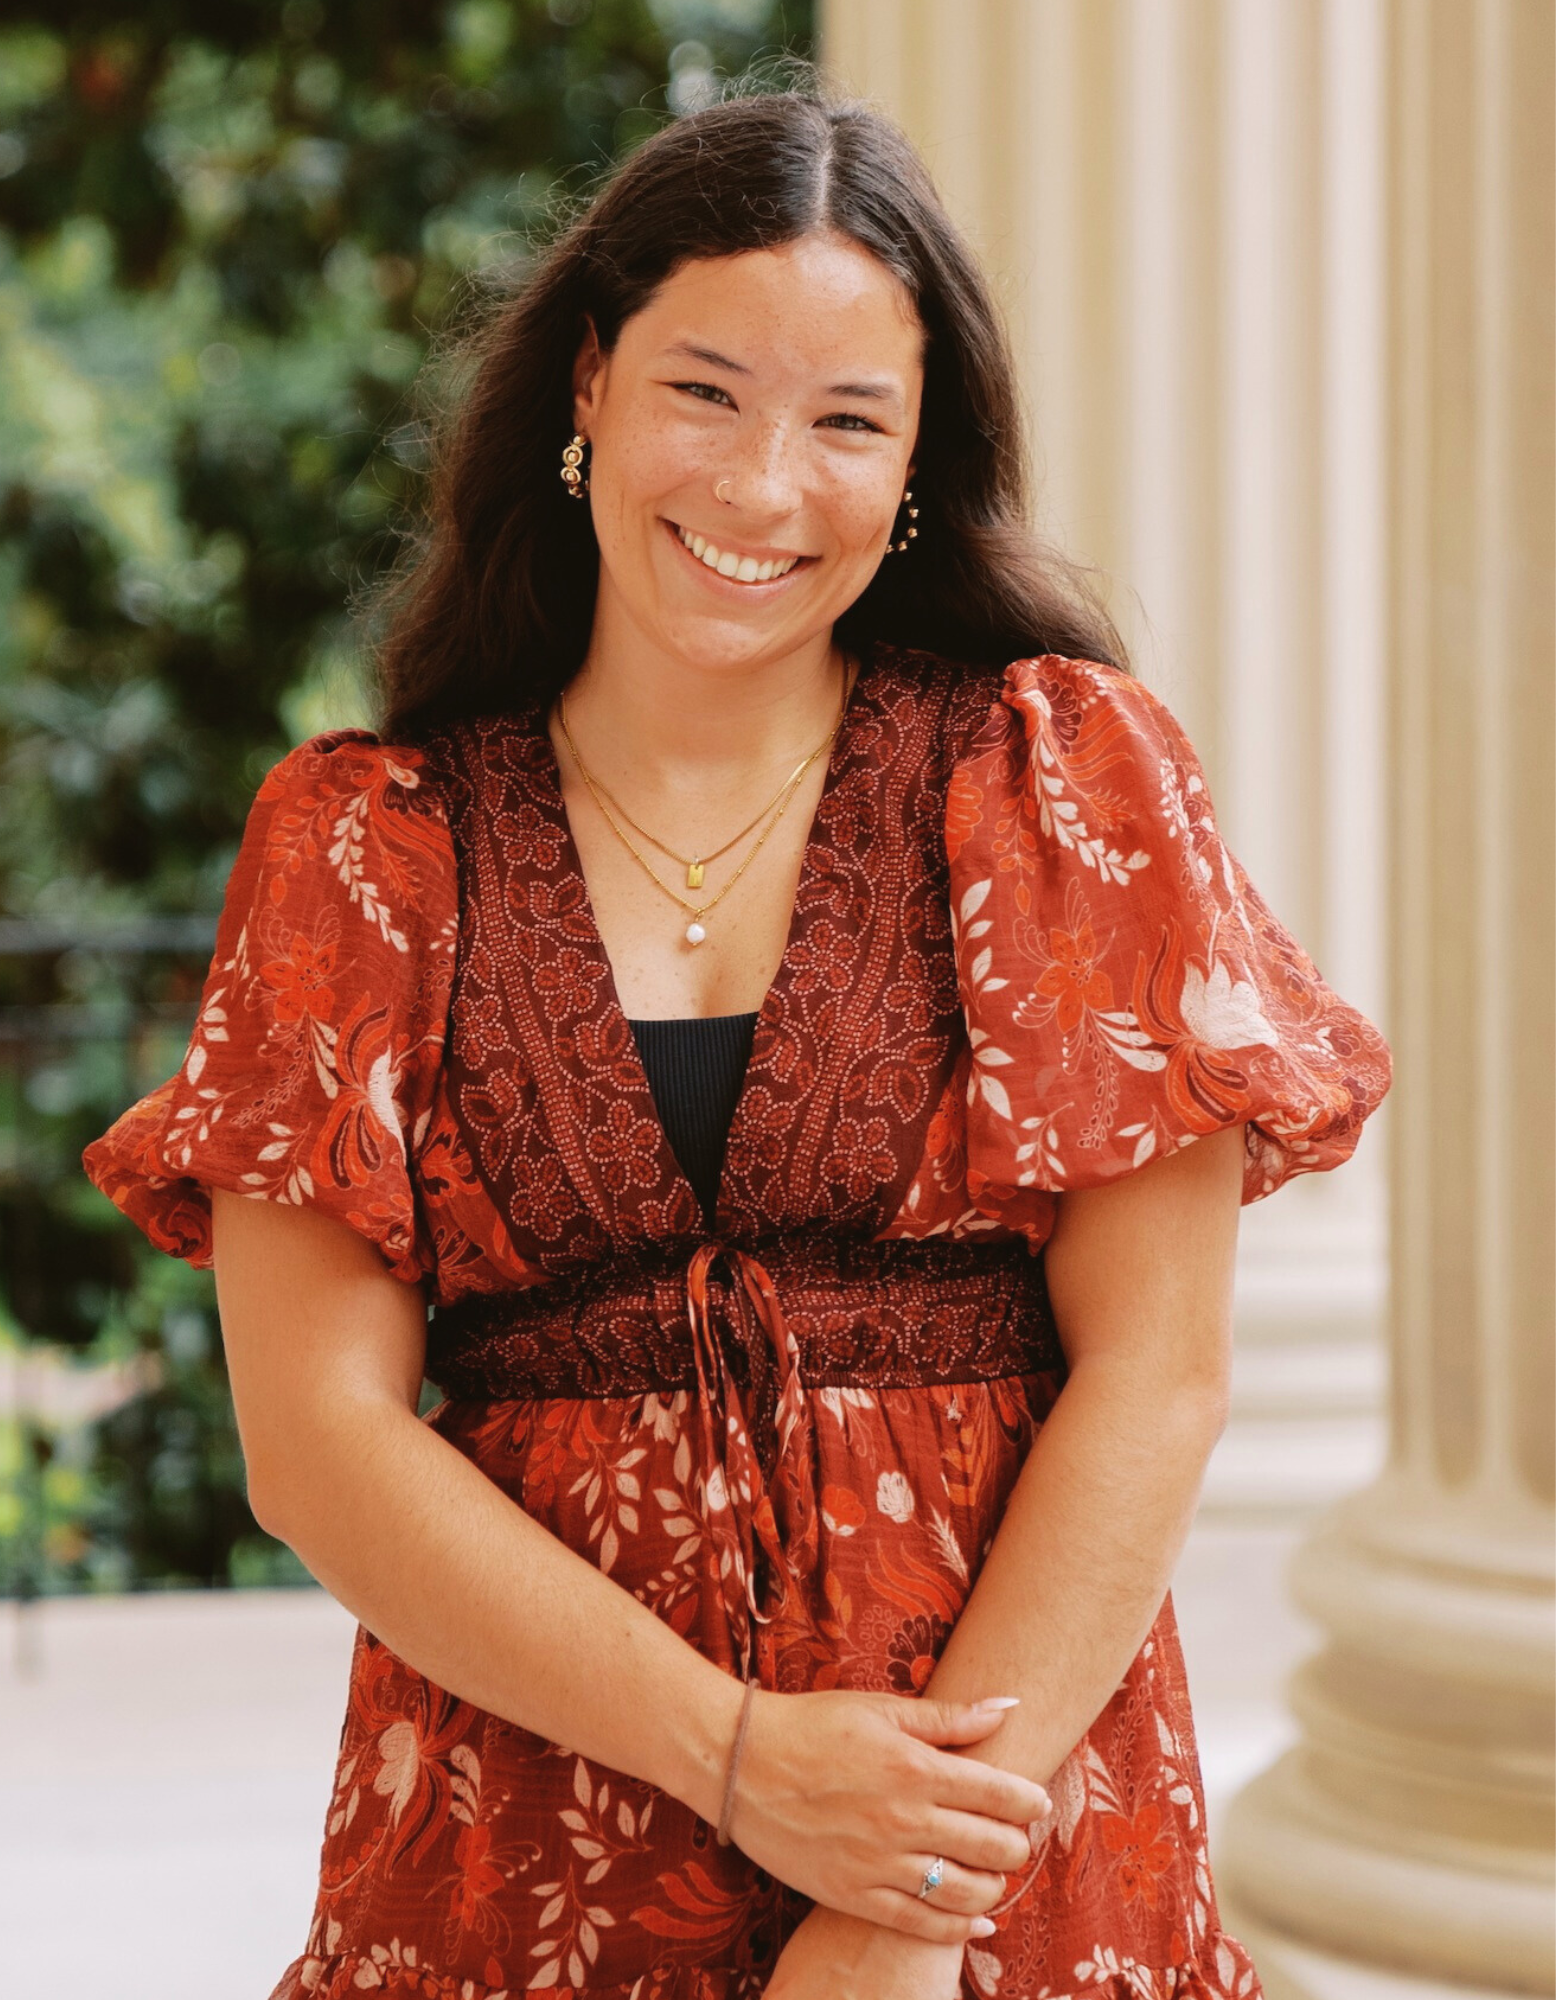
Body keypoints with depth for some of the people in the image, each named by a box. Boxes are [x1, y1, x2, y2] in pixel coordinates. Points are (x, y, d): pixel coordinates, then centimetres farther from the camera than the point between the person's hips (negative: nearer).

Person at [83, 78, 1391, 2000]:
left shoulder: (1065, 775, 0)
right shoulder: (365, 841, 2)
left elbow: (1156, 1373, -6)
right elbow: (315, 1433, -5)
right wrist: (741, 1759, -15)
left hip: (1022, 1845, 0)